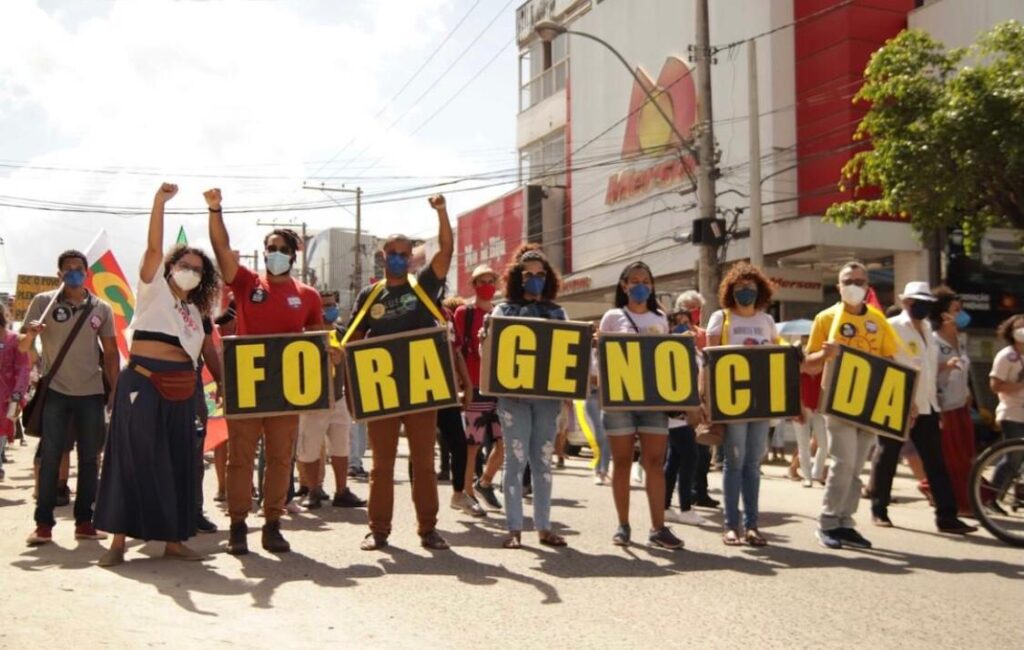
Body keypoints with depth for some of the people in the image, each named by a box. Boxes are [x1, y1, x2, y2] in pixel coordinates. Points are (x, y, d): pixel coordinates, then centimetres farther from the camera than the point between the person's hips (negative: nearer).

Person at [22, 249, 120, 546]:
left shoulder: (101, 309, 6)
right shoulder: (43, 302, 0)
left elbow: (111, 352, 10)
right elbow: (22, 347, -2)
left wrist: (115, 389, 3)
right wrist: (30, 334, -24)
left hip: (91, 393, 2)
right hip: (55, 392, -2)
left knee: (89, 459, 5)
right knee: (50, 457, -3)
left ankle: (84, 521, 12)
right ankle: (43, 523, 1)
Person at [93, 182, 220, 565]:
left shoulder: (194, 312, 21)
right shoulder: (154, 290, 4)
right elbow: (154, 247, -10)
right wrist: (160, 201, -19)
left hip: (180, 390, 6)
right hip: (142, 382, -6)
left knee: (177, 463, 6)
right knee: (133, 459, -6)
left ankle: (173, 539, 12)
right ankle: (119, 540, -3)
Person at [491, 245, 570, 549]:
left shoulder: (557, 313, 13)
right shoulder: (504, 310, 6)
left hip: (548, 395, 3)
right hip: (513, 394, -2)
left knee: (543, 460, 6)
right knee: (516, 459, -4)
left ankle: (544, 527, 12)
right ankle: (514, 528, 0)